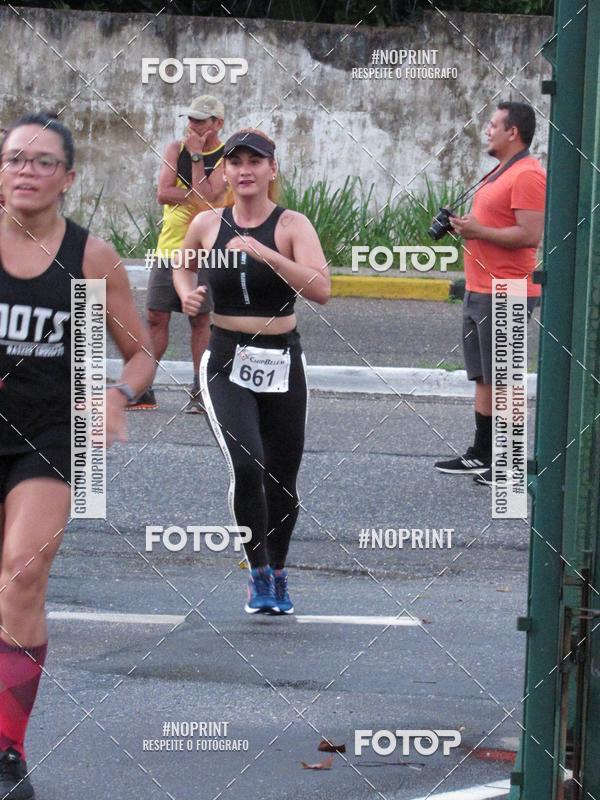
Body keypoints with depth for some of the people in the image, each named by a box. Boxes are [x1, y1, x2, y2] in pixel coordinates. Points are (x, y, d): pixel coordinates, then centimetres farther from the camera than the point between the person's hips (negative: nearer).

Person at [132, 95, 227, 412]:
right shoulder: (176, 149, 6)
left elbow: (206, 196, -19)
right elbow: (163, 193, -6)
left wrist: (196, 155, -14)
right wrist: (197, 196, -14)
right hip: (168, 246, 3)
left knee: (200, 321, 1)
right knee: (156, 317, 3)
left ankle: (199, 391, 8)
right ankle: (143, 389, 8)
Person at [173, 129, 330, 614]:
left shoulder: (292, 226, -7)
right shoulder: (207, 225, 2)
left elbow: (321, 290, -22)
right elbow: (184, 266, 25)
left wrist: (265, 253, -29)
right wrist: (187, 293, 3)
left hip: (282, 364, 0)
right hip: (227, 364, 0)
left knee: (282, 479, 10)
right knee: (246, 465, -21)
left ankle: (277, 574, 33)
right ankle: (258, 574, -6)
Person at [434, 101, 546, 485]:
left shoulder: (527, 176, -16)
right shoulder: (502, 173, 18)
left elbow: (530, 235, -23)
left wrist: (478, 231, -19)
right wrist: (467, 225, 11)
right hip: (480, 292, 10)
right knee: (483, 378, 14)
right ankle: (481, 455, 21)